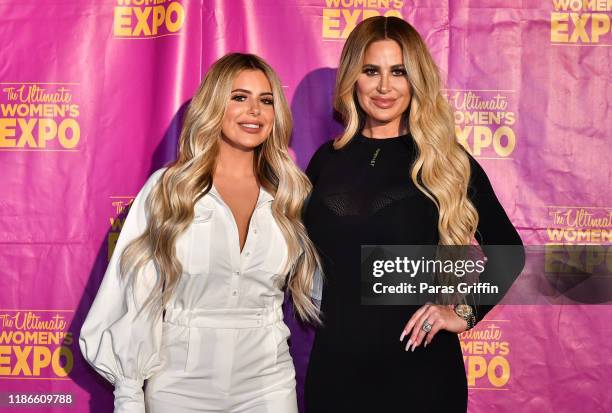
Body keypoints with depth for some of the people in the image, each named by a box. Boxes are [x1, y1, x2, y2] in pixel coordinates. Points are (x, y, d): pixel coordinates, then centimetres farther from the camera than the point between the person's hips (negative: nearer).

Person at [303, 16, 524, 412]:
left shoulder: (446, 162, -3)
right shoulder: (327, 159, 5)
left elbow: (508, 251, 4)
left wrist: (466, 311, -7)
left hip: (420, 367, -2)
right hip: (336, 366, 2)